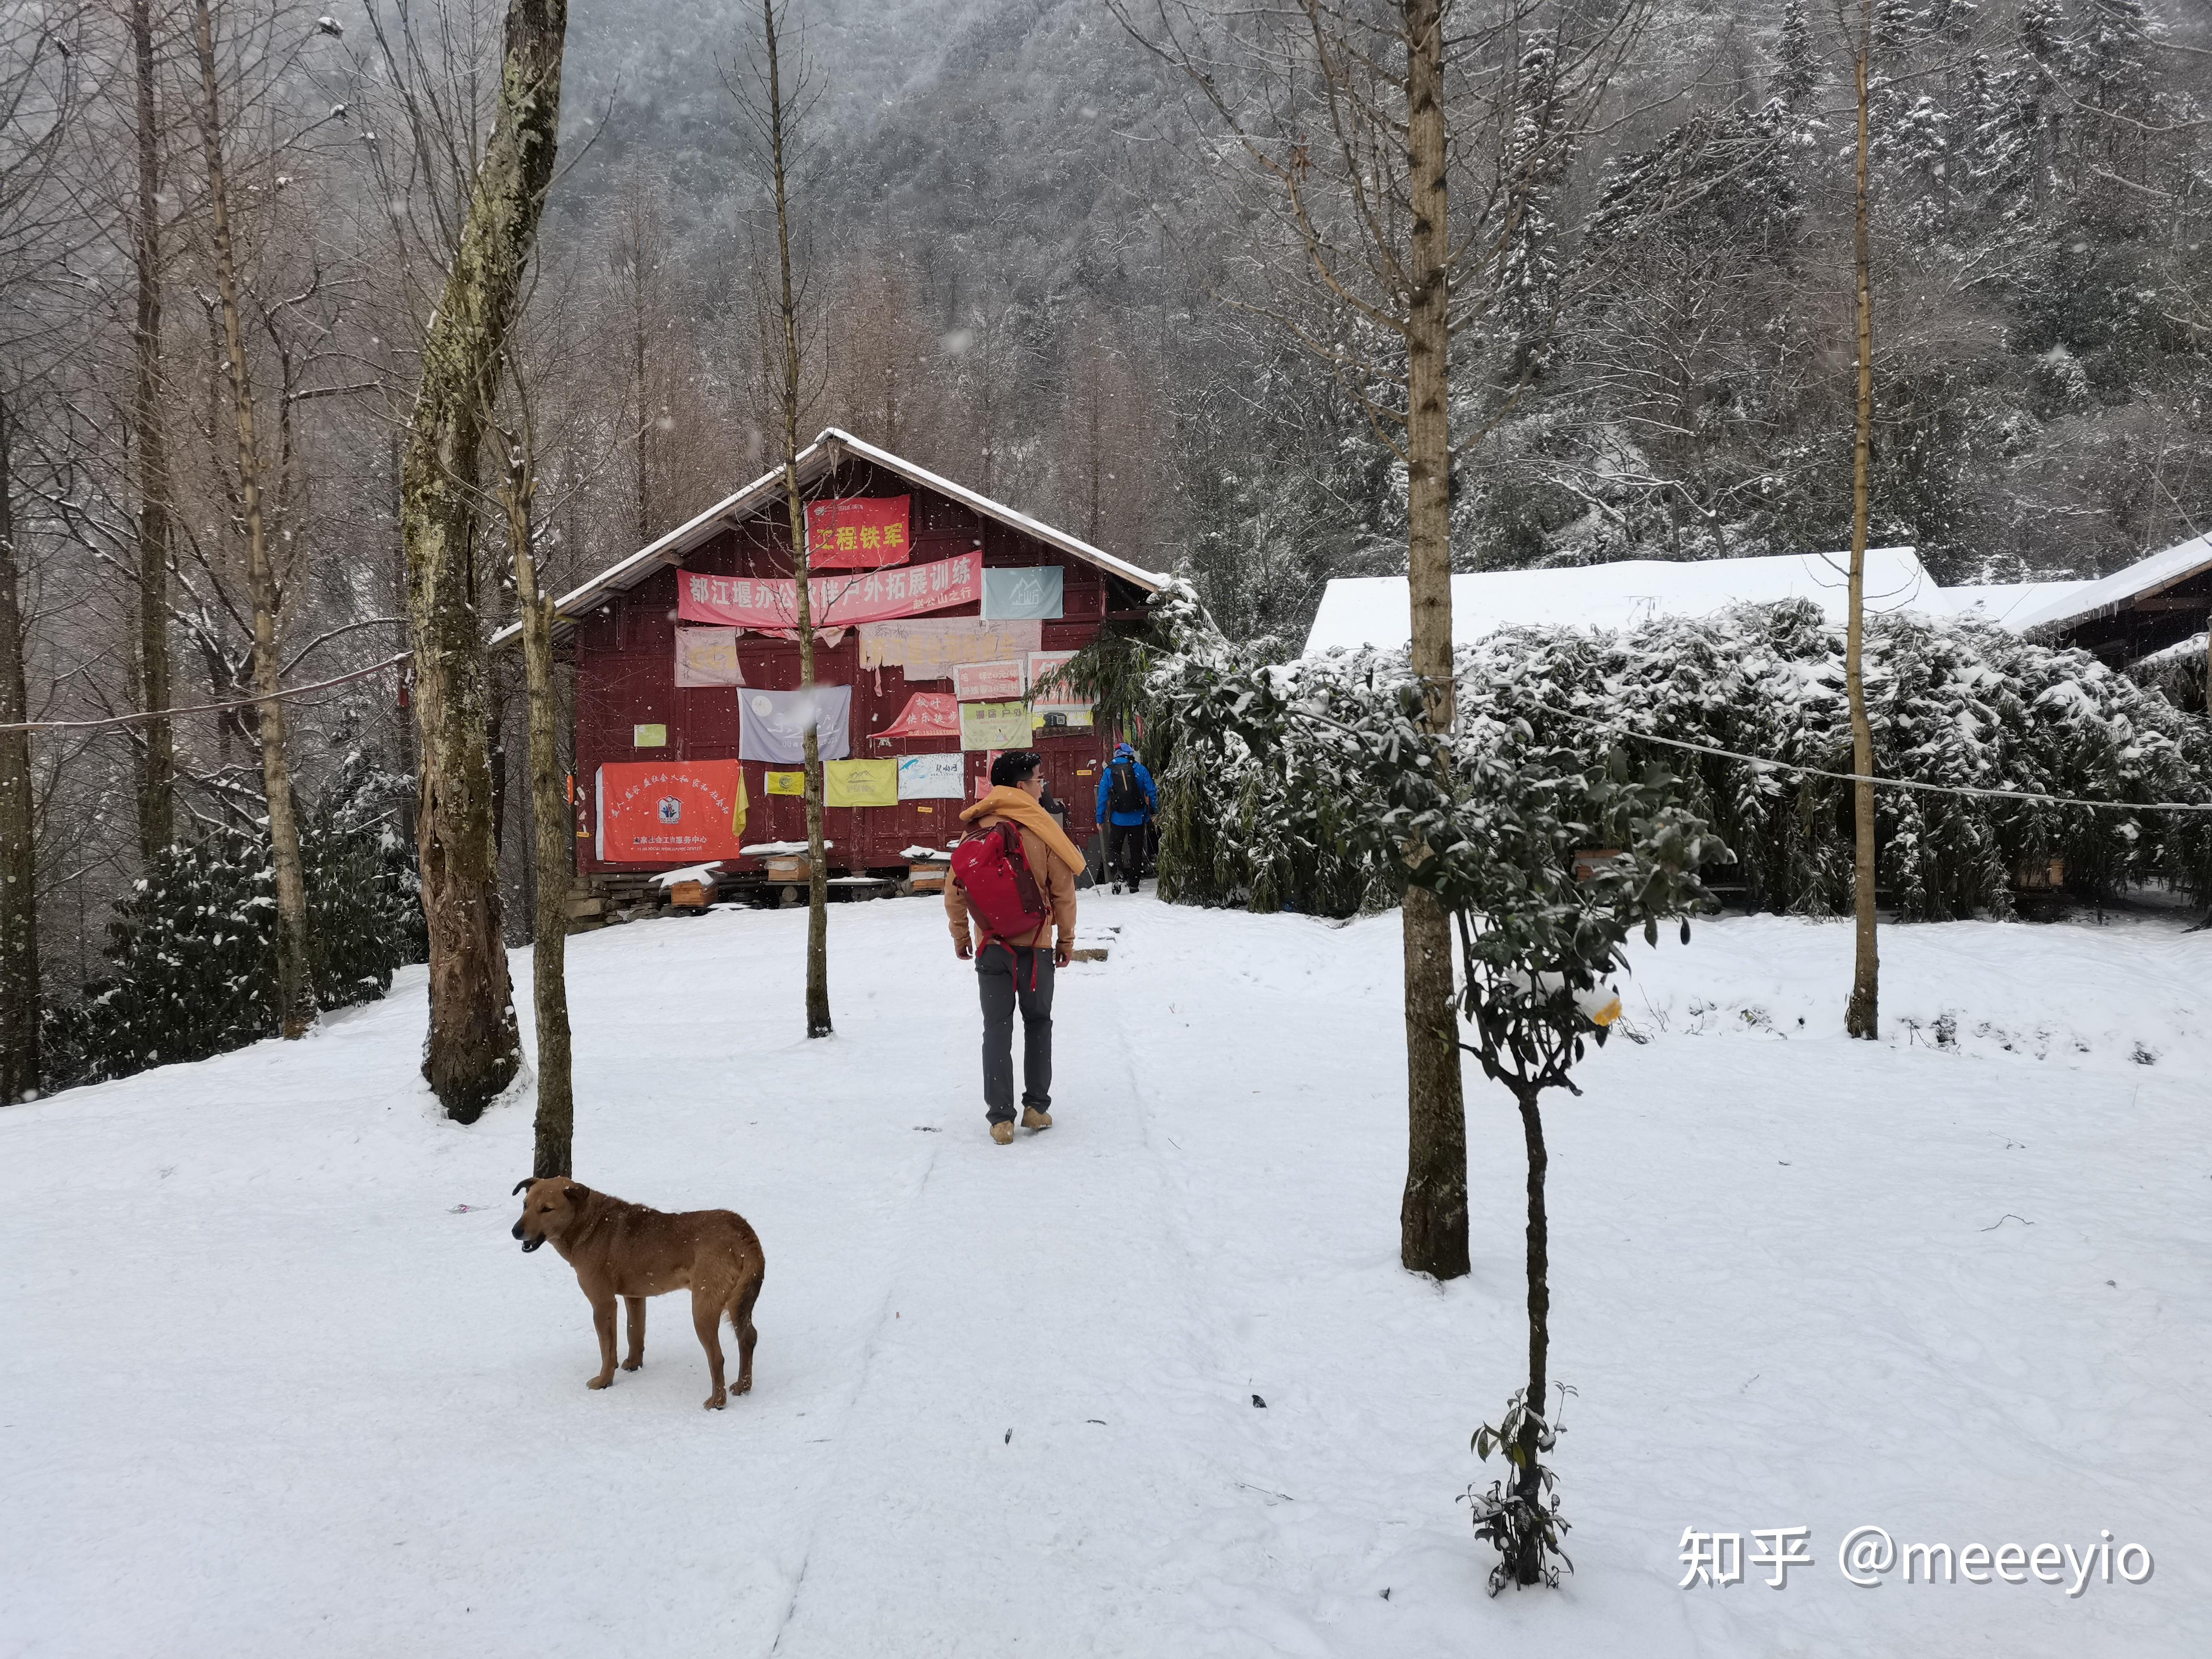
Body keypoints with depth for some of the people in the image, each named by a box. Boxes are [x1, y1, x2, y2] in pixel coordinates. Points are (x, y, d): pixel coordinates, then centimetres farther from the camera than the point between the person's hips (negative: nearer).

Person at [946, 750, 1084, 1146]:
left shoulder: (976, 828, -2)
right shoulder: (1042, 829, -9)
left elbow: (955, 887, 1)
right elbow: (1063, 889, -6)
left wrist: (960, 934, 13)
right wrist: (1066, 938, 6)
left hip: (991, 945, 2)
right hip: (1036, 945, -1)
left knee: (997, 1028, 6)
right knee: (1038, 1023, 15)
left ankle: (1000, 1117, 4)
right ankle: (1036, 1106, 17)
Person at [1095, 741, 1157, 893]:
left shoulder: (1108, 772, 0)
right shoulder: (1139, 769, -2)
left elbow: (1103, 796, 0)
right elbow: (1152, 792, -3)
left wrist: (1100, 818, 5)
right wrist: (1157, 812, 5)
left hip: (1118, 819, 0)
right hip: (1138, 818, 0)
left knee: (1114, 848, 12)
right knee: (1136, 850, 11)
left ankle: (1118, 871, -16)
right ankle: (1134, 884, 12)